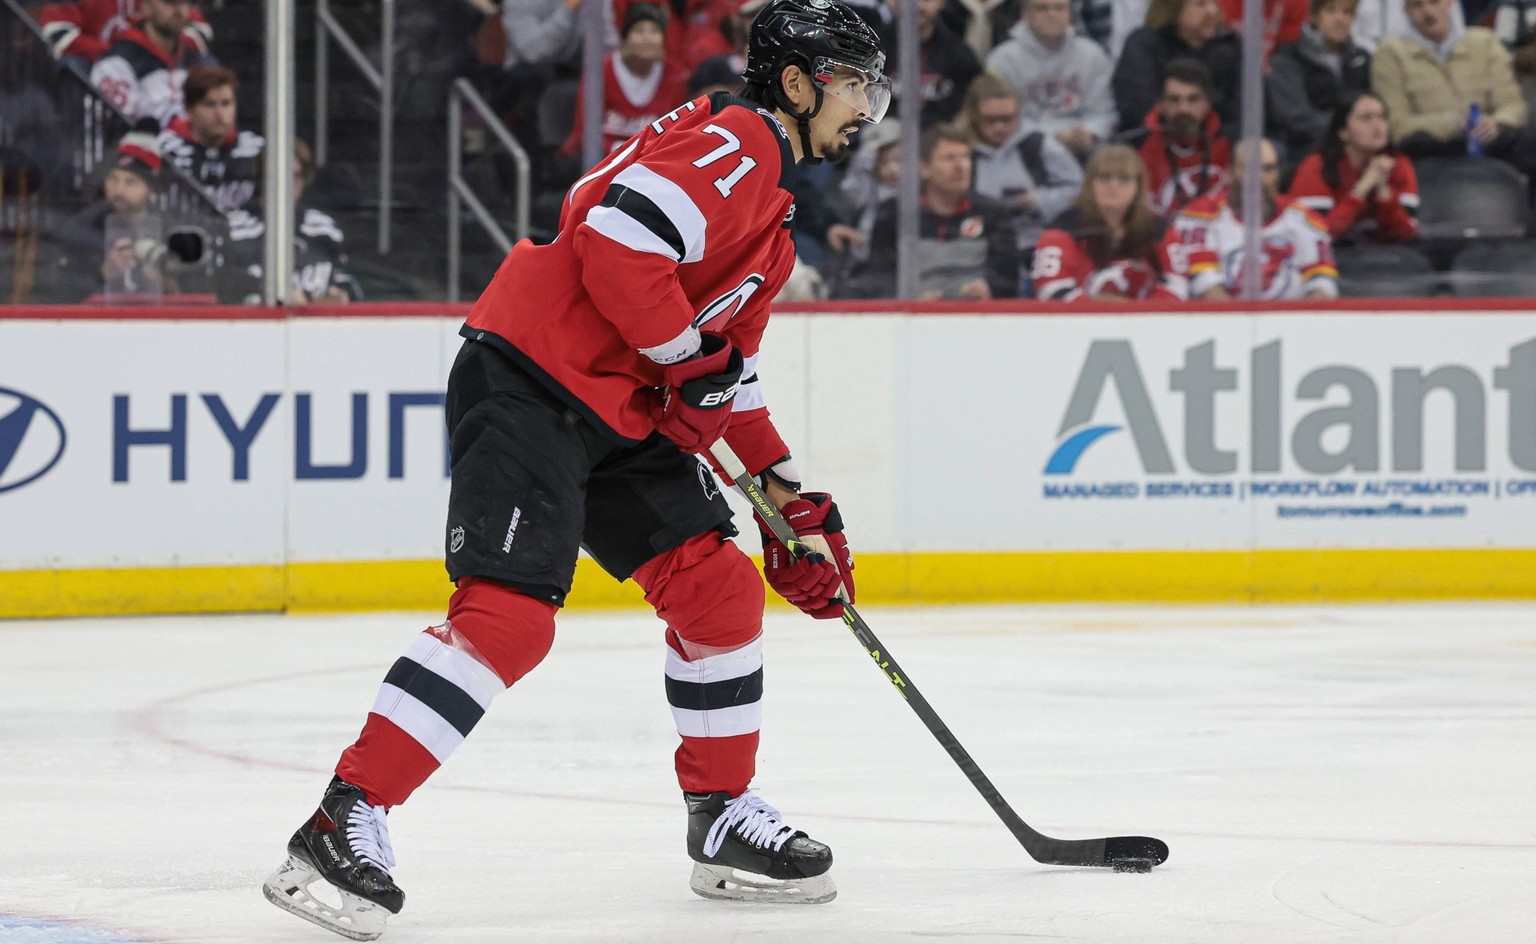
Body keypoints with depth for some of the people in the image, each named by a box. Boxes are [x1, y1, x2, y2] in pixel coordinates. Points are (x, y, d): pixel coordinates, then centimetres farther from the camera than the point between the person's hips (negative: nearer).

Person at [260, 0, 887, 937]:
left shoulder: (769, 199, 23)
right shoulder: (733, 145, -11)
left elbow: (731, 364, 30)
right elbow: (617, 239, -26)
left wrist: (790, 492, 27)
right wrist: (695, 357, -16)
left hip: (621, 415, 11)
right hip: (532, 380, -11)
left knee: (720, 588, 8)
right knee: (509, 612, -21)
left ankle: (725, 822, 20)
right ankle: (346, 822, -21)